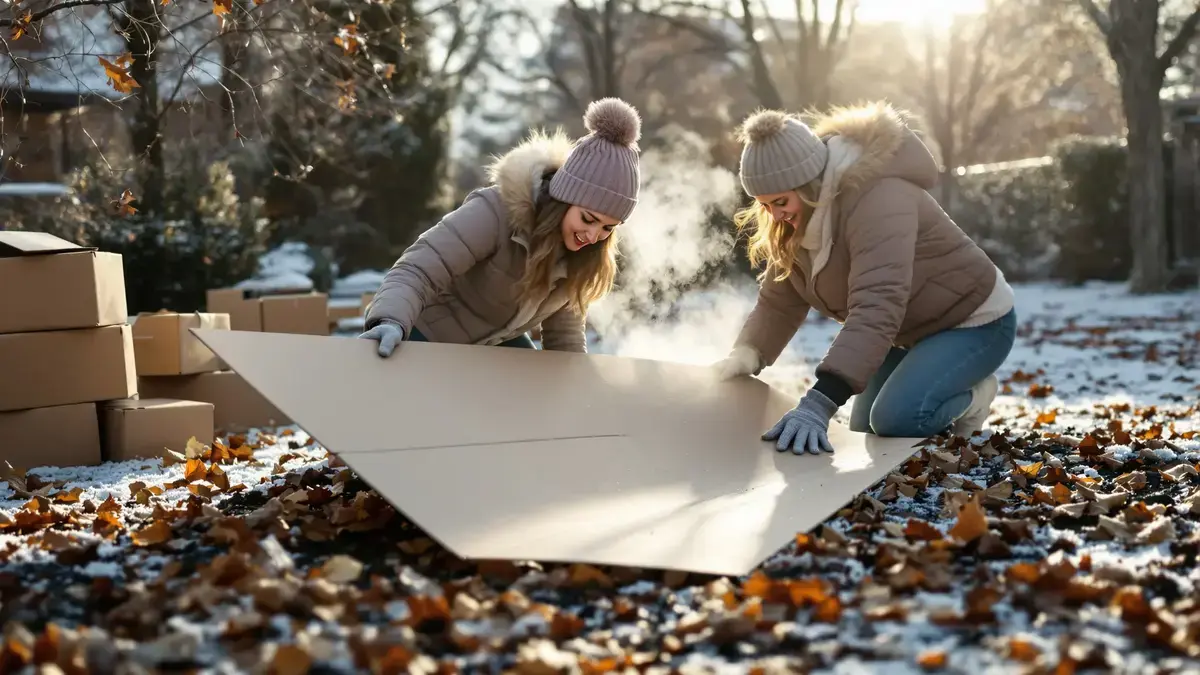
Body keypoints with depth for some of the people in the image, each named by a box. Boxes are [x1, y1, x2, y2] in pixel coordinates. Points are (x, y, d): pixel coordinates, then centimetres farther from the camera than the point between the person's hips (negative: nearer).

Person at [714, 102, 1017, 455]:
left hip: (974, 321, -9)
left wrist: (819, 403, -56)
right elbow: (778, 304, -3)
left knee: (896, 420, -27)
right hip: (911, 331, 9)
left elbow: (877, 309, -47)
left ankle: (970, 398, 3)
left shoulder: (877, 198, -35)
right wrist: (742, 359, -23)